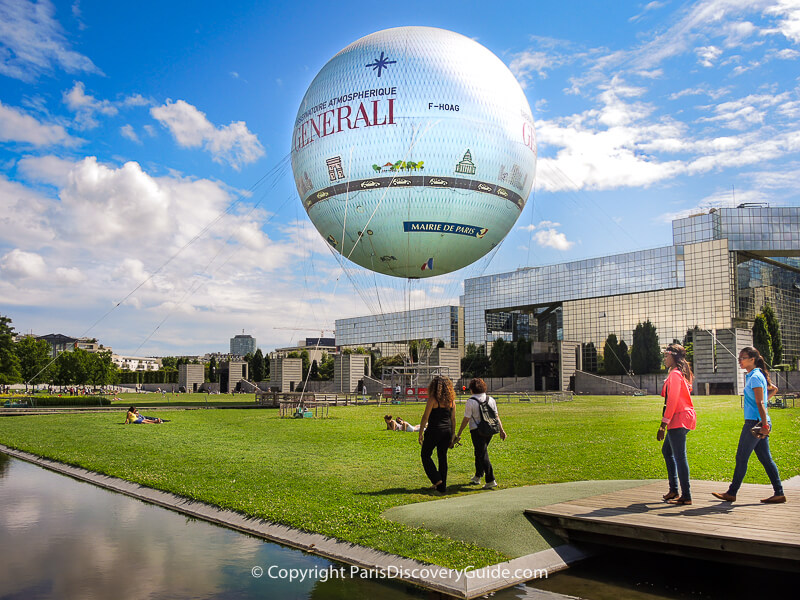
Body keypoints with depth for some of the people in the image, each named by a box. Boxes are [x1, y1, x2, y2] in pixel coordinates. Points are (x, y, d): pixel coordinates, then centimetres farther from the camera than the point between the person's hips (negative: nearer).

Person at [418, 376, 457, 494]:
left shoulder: (433, 399, -11)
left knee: (425, 455, 12)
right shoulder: (451, 400, 5)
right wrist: (452, 436, 16)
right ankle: (442, 487, 16)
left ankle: (436, 479, 2)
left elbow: (425, 417, -10)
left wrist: (421, 433, -3)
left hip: (434, 431, -5)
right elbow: (453, 419, 9)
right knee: (442, 457, 13)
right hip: (447, 431, 5)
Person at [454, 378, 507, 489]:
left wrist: (459, 434, -5)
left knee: (483, 455, -3)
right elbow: (496, 416, 6)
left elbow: (466, 419, -11)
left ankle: (491, 480, -8)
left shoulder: (471, 401, -10)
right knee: (479, 453, 21)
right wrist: (501, 430, 10)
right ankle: (478, 476, 32)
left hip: (477, 431, -7)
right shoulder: (491, 399, 7)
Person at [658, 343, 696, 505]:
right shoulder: (683, 373, 17)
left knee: (679, 456, -7)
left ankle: (686, 496, -3)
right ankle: (673, 490, 23)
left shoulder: (675, 374, -14)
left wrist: (663, 425, -18)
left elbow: (672, 402, -19)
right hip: (685, 417, 11)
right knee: (666, 450, 19)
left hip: (678, 419, -11)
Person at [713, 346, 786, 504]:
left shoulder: (755, 377, -14)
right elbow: (773, 389, 29)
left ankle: (731, 493, 6)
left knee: (741, 458, -2)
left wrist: (764, 425, -22)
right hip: (760, 424, 10)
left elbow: (760, 403, -19)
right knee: (766, 459, 11)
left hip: (755, 422, -10)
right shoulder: (755, 375, 14)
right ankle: (779, 493, 12)